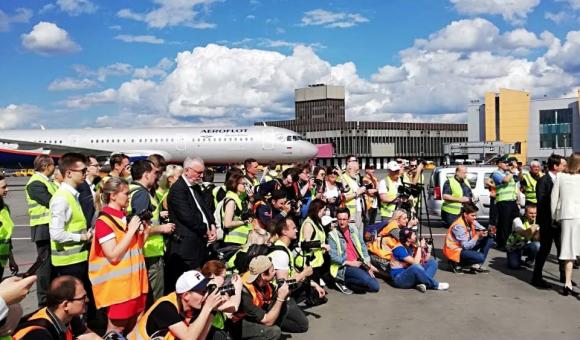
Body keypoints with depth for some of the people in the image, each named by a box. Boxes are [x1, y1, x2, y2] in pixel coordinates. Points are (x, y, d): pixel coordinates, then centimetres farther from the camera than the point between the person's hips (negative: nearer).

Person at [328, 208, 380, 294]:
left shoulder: (354, 230, 7)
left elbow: (362, 246, 10)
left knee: (375, 287, -4)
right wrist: (349, 263, -18)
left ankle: (347, 283, 6)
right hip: (344, 267, -6)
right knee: (366, 279, -30)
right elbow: (333, 256, -13)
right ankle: (343, 282, -7)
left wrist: (368, 264, 2)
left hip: (358, 264, 6)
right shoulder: (332, 235, -9)